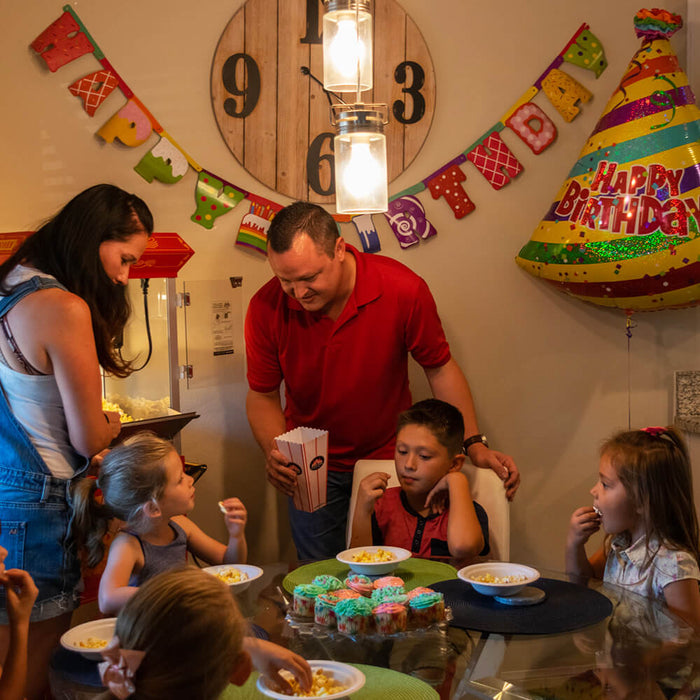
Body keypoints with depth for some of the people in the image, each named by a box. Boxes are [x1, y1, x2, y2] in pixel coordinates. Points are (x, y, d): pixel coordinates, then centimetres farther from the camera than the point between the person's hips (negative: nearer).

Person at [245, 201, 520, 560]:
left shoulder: (403, 289, -21)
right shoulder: (266, 308, -18)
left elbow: (440, 369, -7)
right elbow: (262, 395, -6)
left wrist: (475, 445, -11)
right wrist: (274, 451, -24)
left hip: (390, 458, 0)